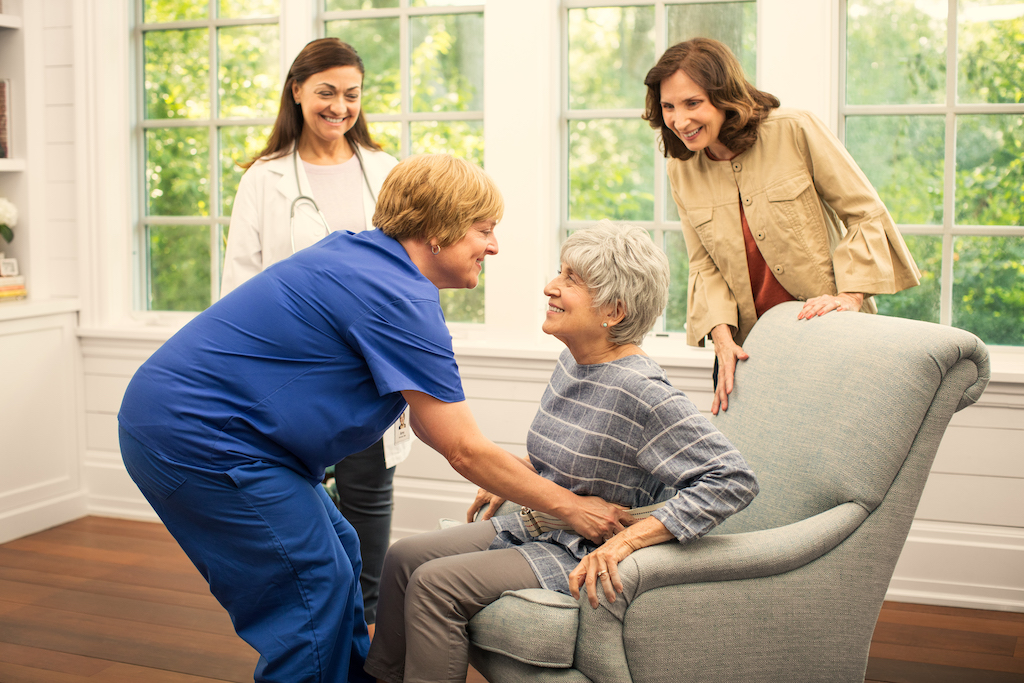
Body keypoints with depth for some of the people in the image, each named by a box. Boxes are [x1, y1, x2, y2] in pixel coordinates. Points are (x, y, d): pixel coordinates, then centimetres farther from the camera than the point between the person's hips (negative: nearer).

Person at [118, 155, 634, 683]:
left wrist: (512, 481, 11)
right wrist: (569, 506, -7)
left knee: (339, 551, 15)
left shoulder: (357, 253, 9)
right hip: (195, 436, -10)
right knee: (315, 586, -6)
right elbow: (465, 450, -17)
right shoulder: (399, 299, -20)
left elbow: (425, 414, 13)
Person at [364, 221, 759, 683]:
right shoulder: (571, 361, 3)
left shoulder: (641, 393, -25)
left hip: (582, 557, -9)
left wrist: (627, 540, -31)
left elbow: (734, 479, -29)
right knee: (404, 557, 5)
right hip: (536, 528, 9)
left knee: (434, 584, -19)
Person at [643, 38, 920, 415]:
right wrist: (722, 337, -12)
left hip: (829, 335, -3)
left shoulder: (795, 130, -12)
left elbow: (866, 214, -7)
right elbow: (705, 266, 3)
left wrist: (850, 295, -17)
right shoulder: (681, 170, 2)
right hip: (748, 346, 3)